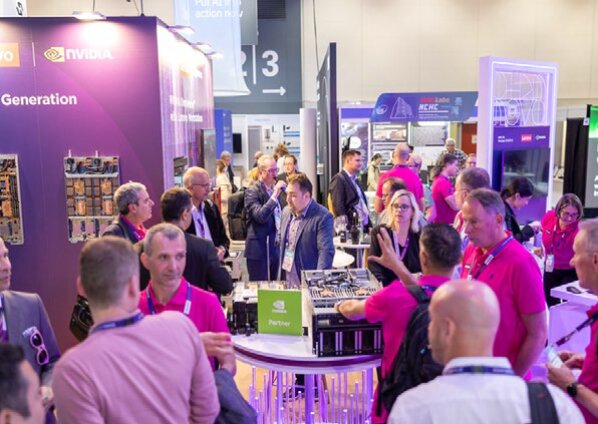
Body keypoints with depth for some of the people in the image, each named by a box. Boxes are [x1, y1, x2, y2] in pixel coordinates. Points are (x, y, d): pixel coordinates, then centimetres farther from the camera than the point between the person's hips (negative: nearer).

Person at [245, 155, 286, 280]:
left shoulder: (274, 188, 12)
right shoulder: (252, 191, -11)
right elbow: (260, 216, -25)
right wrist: (275, 195, -24)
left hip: (275, 247, 7)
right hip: (260, 249, -7)